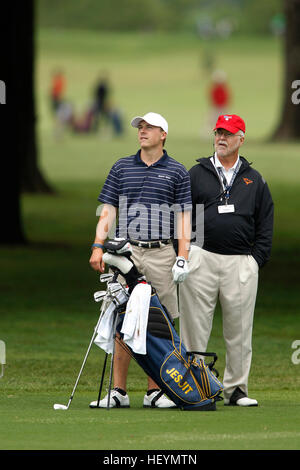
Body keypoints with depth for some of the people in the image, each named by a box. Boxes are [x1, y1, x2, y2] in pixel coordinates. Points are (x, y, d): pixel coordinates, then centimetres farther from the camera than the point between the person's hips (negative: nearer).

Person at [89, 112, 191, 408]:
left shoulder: (177, 172, 7)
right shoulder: (122, 167, 13)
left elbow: (183, 217, 4)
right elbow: (108, 210, 11)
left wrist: (183, 257, -5)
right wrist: (98, 246, -1)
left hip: (161, 255, -1)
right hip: (126, 251, 1)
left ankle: (154, 391, 4)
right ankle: (118, 391, 1)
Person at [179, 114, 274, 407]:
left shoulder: (254, 181, 14)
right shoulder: (196, 174, 10)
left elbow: (265, 225, 13)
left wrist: (257, 259, 2)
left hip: (241, 264, 1)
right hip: (201, 259, -1)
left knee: (239, 330, 2)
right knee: (195, 327, -3)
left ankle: (236, 388, 10)